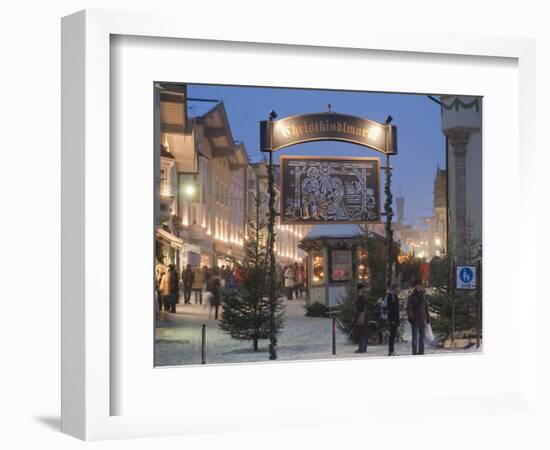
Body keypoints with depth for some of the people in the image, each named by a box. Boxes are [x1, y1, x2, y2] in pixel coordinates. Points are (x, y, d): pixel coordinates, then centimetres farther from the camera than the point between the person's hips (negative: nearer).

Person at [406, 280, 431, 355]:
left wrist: (427, 318, 17)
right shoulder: (412, 297, -3)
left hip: (422, 321, 6)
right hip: (415, 321, -6)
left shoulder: (423, 296, 15)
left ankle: (421, 352, 16)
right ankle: (415, 353, -4)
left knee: (422, 337, 10)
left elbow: (426, 308, 21)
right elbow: (409, 308, -8)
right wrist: (411, 317, -18)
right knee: (415, 338, -5)